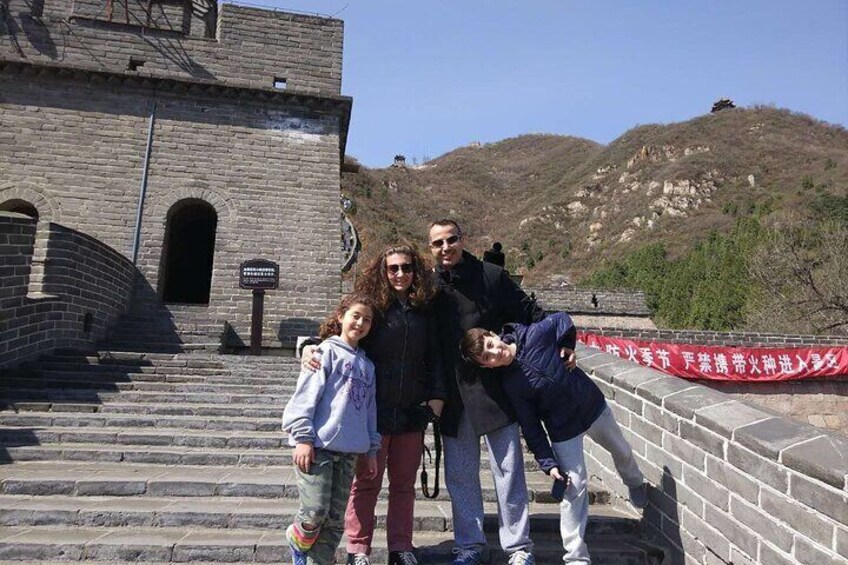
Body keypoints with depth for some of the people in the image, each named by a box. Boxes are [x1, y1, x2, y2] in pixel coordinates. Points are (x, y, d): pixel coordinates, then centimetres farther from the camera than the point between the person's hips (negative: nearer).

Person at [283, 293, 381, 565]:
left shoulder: (367, 365, 15)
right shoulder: (327, 351, -3)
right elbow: (305, 395, -9)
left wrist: (372, 449, 14)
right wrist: (303, 438, -15)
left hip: (349, 451, 6)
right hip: (318, 446, -5)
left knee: (335, 517, 9)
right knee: (316, 511, -5)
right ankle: (298, 542, 25)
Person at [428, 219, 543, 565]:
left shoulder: (491, 276, -4)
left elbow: (530, 314, 1)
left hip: (495, 390, -2)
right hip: (453, 396, 3)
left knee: (508, 471, 8)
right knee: (459, 475, 12)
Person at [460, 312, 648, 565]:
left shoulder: (534, 335, -24)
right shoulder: (508, 385, -24)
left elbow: (562, 320, -3)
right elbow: (531, 428, -16)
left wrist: (568, 347, -11)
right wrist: (548, 463, -17)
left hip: (593, 405, 3)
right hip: (563, 430, -3)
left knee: (621, 451, 27)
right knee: (575, 487, -5)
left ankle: (635, 484, 63)